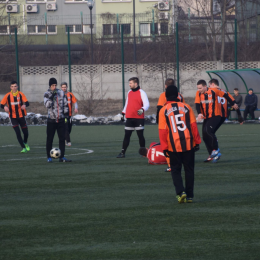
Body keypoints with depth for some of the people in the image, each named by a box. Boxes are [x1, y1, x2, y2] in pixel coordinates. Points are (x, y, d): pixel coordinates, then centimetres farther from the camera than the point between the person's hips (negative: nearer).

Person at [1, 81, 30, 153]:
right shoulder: (8, 95, -3)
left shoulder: (21, 94, -3)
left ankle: (25, 143, 38)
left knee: (26, 132, 7)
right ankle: (23, 147, -5)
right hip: (13, 117, -1)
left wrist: (24, 105, -37)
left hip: (21, 116, 1)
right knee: (18, 132, -12)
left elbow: (27, 103, -13)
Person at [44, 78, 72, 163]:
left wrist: (66, 113, 6)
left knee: (62, 138, 2)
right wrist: (51, 96, -24)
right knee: (49, 139, 0)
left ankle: (62, 157, 6)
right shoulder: (47, 94, -3)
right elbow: (47, 105, -17)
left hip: (61, 119, 3)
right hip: (51, 120, -3)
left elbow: (65, 104, 13)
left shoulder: (61, 93, 6)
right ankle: (49, 157, 8)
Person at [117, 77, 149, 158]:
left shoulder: (141, 93, -6)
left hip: (139, 118, -6)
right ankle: (123, 152, 4)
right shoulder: (129, 93, 15)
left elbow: (146, 104, -14)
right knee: (126, 136, 4)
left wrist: (142, 109, -33)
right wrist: (123, 113, 22)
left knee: (140, 136, 1)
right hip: (129, 118, 6)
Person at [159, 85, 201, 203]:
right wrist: (197, 141, 7)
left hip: (174, 146, -1)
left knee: (176, 170, 10)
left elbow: (162, 131, -4)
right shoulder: (186, 107, 1)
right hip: (189, 144, 1)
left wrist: (164, 147, 1)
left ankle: (180, 192, -11)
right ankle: (189, 195, 14)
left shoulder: (163, 111, -2)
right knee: (189, 169, 12)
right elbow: (193, 125, 1)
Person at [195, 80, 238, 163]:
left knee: (208, 131, -26)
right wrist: (199, 113, -27)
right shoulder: (198, 94, 1)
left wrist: (233, 103, 14)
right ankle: (212, 155, 13)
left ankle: (216, 150, -16)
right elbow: (197, 104, -7)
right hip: (206, 117, 6)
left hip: (215, 116, -6)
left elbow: (225, 95, 3)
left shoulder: (213, 91, -10)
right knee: (205, 136, 3)